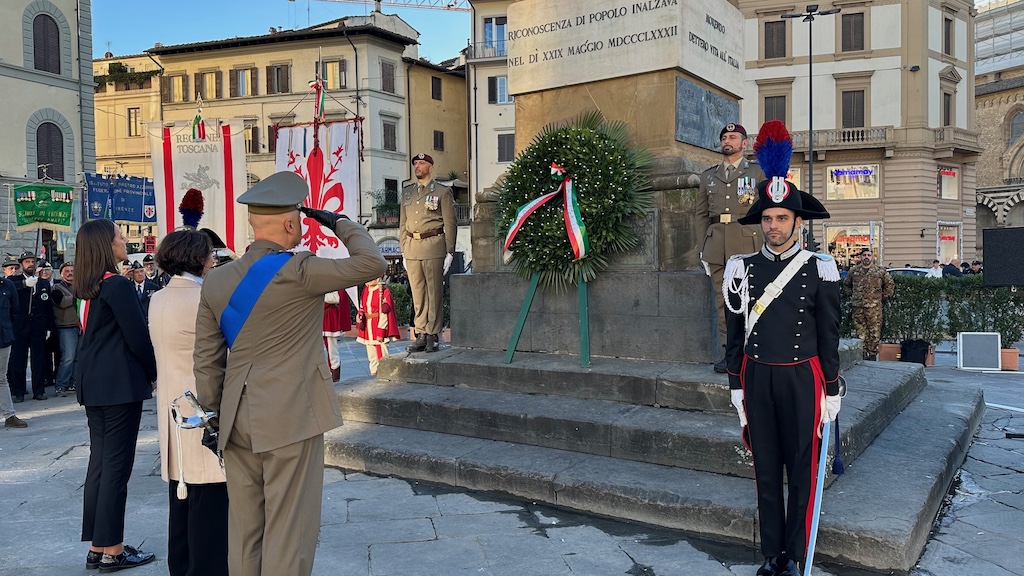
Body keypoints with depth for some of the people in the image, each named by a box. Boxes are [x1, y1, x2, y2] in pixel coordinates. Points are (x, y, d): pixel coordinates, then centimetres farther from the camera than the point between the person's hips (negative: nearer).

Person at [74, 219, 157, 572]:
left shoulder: (86, 288, 11)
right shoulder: (117, 286, -15)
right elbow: (137, 337, -15)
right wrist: (153, 373, 0)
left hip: (93, 383, 9)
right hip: (120, 384, -9)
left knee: (99, 462, 12)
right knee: (117, 464, -2)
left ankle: (97, 546, 20)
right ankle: (111, 551, 5)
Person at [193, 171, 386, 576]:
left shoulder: (216, 280, 6)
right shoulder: (296, 271, -14)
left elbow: (206, 362, 9)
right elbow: (372, 263, -11)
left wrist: (216, 415, 19)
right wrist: (340, 222, 4)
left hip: (237, 422, 7)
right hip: (291, 419, -6)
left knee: (244, 532, 15)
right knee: (289, 533, 2)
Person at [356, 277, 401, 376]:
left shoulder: (383, 292, -12)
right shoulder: (365, 291, 10)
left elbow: (385, 312, -15)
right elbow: (361, 309, 19)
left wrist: (381, 331, -17)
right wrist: (360, 319, 4)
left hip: (379, 326, -7)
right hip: (367, 327, 7)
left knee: (381, 349, -4)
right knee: (370, 350, 13)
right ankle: (374, 371, 23)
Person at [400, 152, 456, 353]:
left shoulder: (442, 191, 3)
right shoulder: (407, 192, 18)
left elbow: (450, 224, 0)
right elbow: (402, 223, 19)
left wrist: (450, 252, -6)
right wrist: (403, 250, 12)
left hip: (433, 246, -5)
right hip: (412, 247, 5)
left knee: (434, 293, -2)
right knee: (417, 294, 6)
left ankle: (433, 336, 3)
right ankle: (421, 335, 11)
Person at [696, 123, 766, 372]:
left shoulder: (758, 173, 10)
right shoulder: (708, 176, 18)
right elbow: (701, 214, 17)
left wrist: (766, 247, -4)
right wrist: (703, 247, 9)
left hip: (746, 243, -3)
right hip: (716, 244, 3)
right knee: (722, 299, 1)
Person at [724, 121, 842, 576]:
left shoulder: (819, 270, -3)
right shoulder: (742, 269, 2)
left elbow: (828, 336, 1)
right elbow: (735, 334, 6)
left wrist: (831, 392, 0)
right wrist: (736, 386, 5)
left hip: (801, 378, -2)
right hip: (756, 378, 2)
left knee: (801, 470, 7)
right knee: (766, 470, 10)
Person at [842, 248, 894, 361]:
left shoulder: (880, 271, 4)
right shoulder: (854, 271, 10)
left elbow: (890, 284, 12)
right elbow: (846, 284, 24)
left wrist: (883, 296, 7)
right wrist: (850, 296, 14)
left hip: (874, 307, -2)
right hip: (858, 308, 2)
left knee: (874, 333, -2)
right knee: (860, 333, 5)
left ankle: (873, 355, 5)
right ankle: (863, 355, 12)